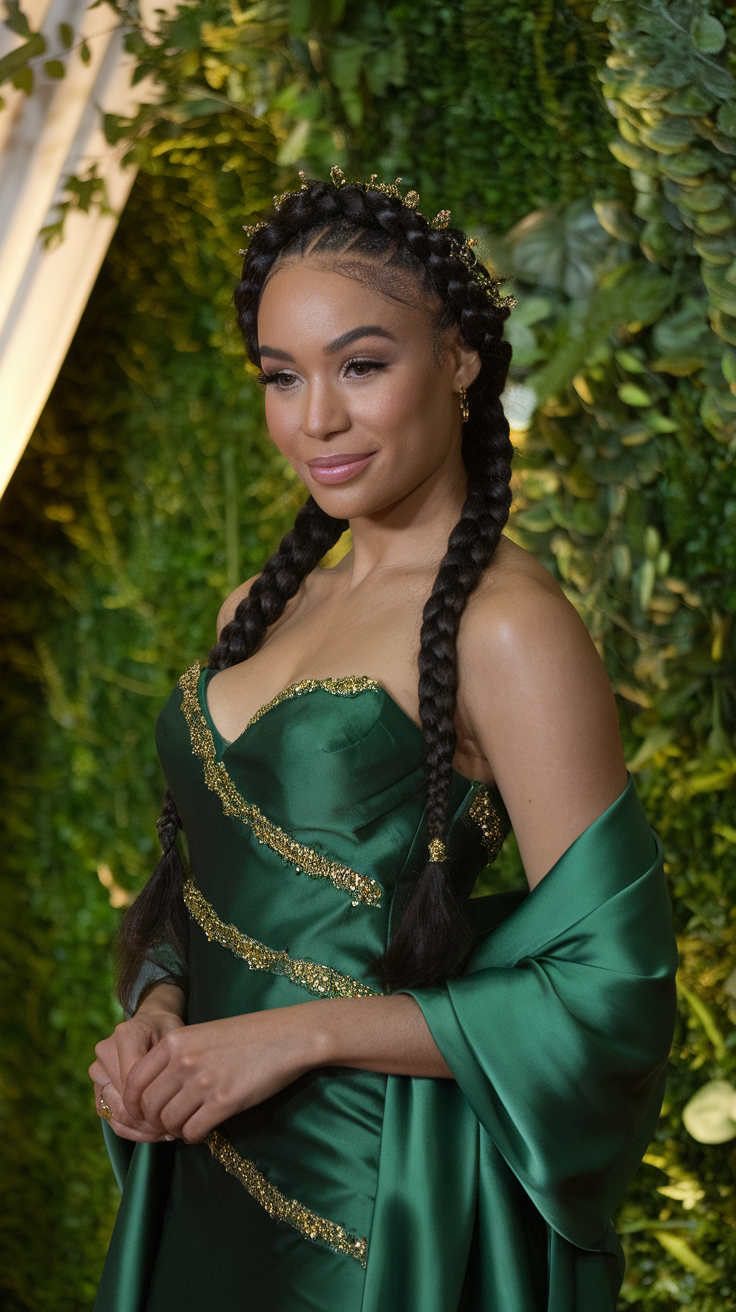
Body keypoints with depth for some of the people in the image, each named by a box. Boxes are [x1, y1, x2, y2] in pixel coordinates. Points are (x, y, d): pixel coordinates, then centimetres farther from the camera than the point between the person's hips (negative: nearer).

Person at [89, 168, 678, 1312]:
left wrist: (303, 1033, -19)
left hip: (379, 1202, -7)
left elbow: (612, 984, -19)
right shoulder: (265, 608, 6)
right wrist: (155, 1014, -5)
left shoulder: (510, 628, -17)